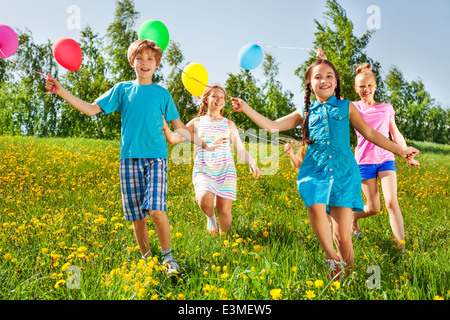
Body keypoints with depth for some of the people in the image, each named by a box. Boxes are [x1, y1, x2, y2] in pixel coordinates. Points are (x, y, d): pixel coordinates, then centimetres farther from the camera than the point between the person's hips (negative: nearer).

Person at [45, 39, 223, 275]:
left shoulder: (162, 94, 9)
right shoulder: (122, 89, 10)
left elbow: (179, 128, 12)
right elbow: (91, 109, 6)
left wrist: (204, 145, 8)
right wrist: (62, 92, -2)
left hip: (156, 157, -1)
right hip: (129, 158, 2)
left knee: (156, 209, -18)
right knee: (137, 215, 3)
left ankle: (167, 256, 1)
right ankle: (146, 260, 20)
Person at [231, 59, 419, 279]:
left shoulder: (346, 107, 16)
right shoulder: (305, 113, 17)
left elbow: (370, 133, 22)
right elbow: (272, 126, 15)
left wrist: (400, 150, 21)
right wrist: (246, 109, 6)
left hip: (343, 172, 0)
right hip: (314, 172, 1)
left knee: (343, 238, -9)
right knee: (316, 207, -32)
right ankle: (331, 257, -14)